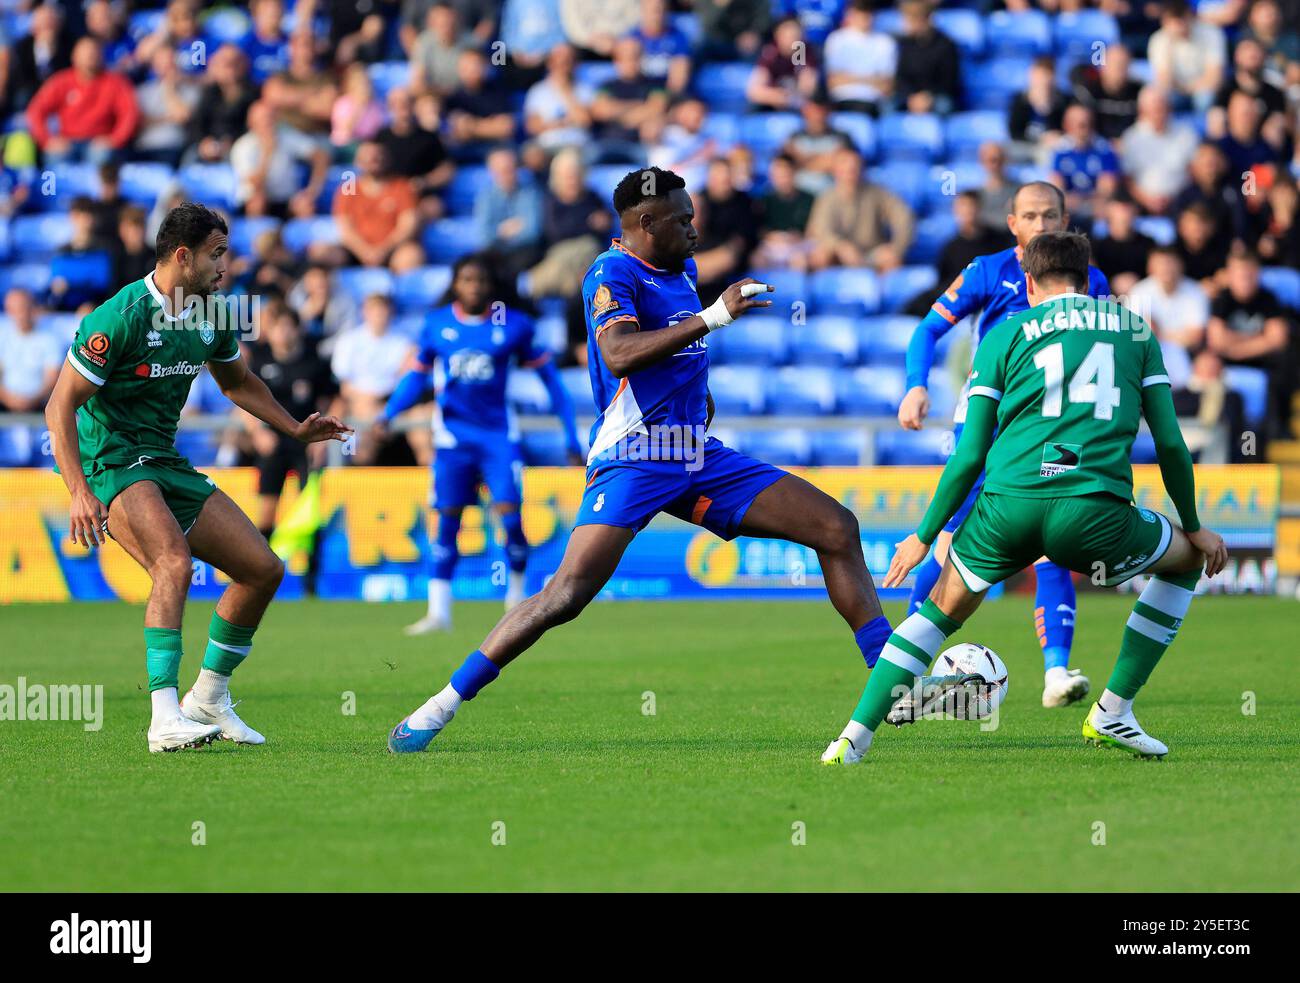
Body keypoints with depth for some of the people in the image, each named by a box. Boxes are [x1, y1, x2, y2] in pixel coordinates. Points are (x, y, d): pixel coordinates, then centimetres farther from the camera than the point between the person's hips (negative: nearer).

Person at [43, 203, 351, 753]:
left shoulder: (211, 315, 5)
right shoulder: (121, 317, -18)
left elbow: (237, 382, 27)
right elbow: (60, 406, -18)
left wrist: (296, 430, 18)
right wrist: (79, 493, -27)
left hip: (165, 461, 8)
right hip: (112, 463, -8)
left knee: (264, 569, 5)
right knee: (175, 562, -33)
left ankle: (209, 698, 20)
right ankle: (166, 717, -39)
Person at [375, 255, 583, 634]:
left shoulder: (513, 325, -2)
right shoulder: (436, 325, 2)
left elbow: (549, 377, 5)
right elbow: (416, 375, 11)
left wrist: (571, 436, 4)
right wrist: (387, 415, -5)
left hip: (499, 433, -1)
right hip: (453, 434, 1)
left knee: (509, 515, -12)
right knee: (447, 520, -2)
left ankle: (517, 599, 10)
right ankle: (438, 612, 2)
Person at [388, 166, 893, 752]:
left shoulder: (681, 269, 14)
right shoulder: (612, 274, -11)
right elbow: (618, 353, -32)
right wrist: (714, 316, -35)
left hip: (700, 457, 8)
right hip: (634, 459, -8)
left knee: (837, 529, 0)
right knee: (569, 593, -22)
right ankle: (441, 708, -13)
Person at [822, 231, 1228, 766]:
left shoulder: (1007, 333, 16)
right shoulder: (1136, 330, 19)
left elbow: (970, 454, 11)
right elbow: (1170, 442, 15)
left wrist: (925, 535, 20)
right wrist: (1194, 527, 28)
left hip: (1008, 505, 1)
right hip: (1095, 516, -1)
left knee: (942, 607, 25)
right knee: (1189, 557, 27)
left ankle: (855, 736, 12)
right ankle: (1112, 714, 22)